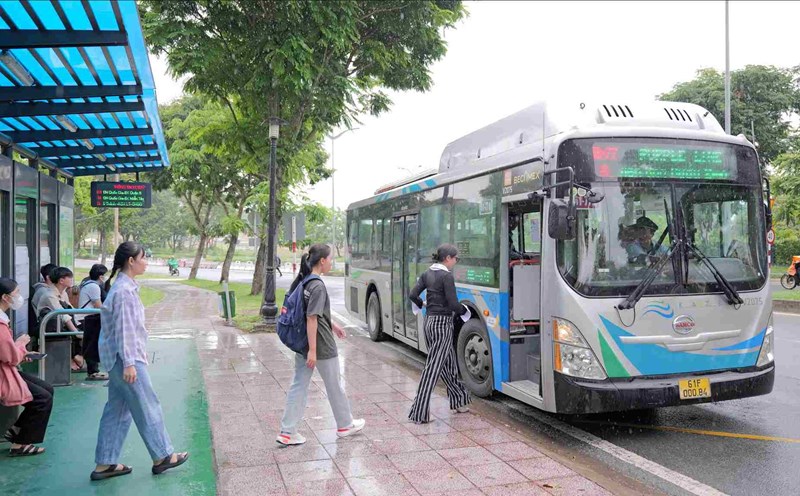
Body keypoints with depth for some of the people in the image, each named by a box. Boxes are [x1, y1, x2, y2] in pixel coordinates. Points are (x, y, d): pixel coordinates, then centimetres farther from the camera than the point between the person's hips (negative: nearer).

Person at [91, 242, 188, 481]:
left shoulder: (125, 286, 12)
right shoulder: (124, 290, -18)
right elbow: (124, 329, -21)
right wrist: (129, 363, -22)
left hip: (119, 358, 10)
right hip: (125, 358, -10)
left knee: (117, 409, 13)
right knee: (148, 407, 2)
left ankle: (105, 464, 20)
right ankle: (162, 457, 15)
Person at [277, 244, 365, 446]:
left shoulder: (302, 281, 6)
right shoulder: (318, 286, -20)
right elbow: (312, 319, -23)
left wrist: (332, 325, 23)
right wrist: (312, 350, -21)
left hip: (302, 344, 8)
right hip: (321, 345, -8)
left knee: (298, 386, 10)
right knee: (334, 386, 10)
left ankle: (287, 431, 11)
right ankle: (345, 425, 28)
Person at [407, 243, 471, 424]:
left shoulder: (427, 274, 8)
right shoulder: (447, 276, -14)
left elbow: (413, 295, 7)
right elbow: (453, 304, -17)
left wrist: (422, 304, 27)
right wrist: (464, 310, 4)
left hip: (429, 322, 9)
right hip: (443, 323, -8)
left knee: (448, 363, 20)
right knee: (433, 368, -5)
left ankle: (459, 400, 34)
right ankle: (420, 412, -4)